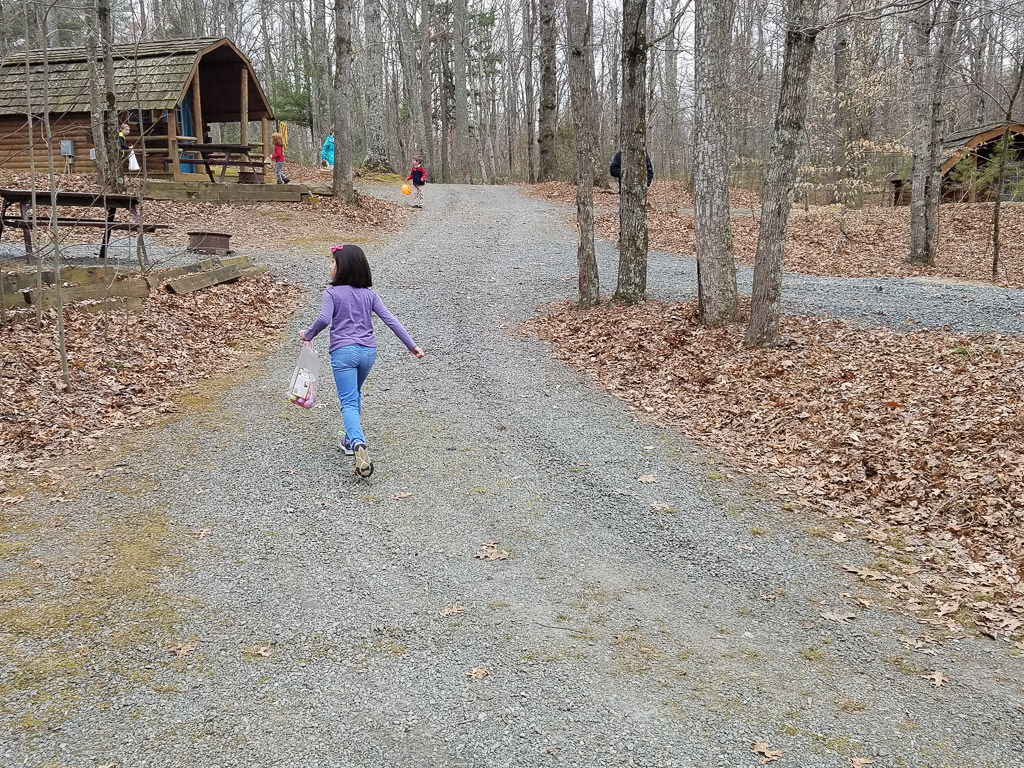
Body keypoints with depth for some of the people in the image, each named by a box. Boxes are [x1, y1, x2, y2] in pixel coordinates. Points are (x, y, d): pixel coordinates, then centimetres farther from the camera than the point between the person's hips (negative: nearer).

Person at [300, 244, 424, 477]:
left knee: (348, 402, -8)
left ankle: (358, 443, -32)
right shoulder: (369, 294, 9)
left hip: (343, 352, -4)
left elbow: (324, 319, -17)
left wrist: (308, 335, 1)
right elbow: (390, 319, 3)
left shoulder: (332, 292, -3)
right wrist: (411, 345, 4)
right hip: (368, 351, 5)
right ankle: (352, 438, 32)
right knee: (355, 394, 27)